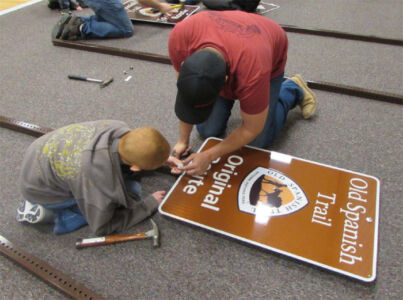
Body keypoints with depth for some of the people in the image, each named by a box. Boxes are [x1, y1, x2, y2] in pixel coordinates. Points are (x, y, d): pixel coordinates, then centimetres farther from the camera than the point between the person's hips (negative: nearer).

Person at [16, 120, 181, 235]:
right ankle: (48, 214, -5)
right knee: (130, 192, -10)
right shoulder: (99, 179, -39)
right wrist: (150, 204, -14)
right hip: (41, 188, -6)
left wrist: (162, 157, 0)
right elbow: (101, 227, -18)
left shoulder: (120, 129, -24)